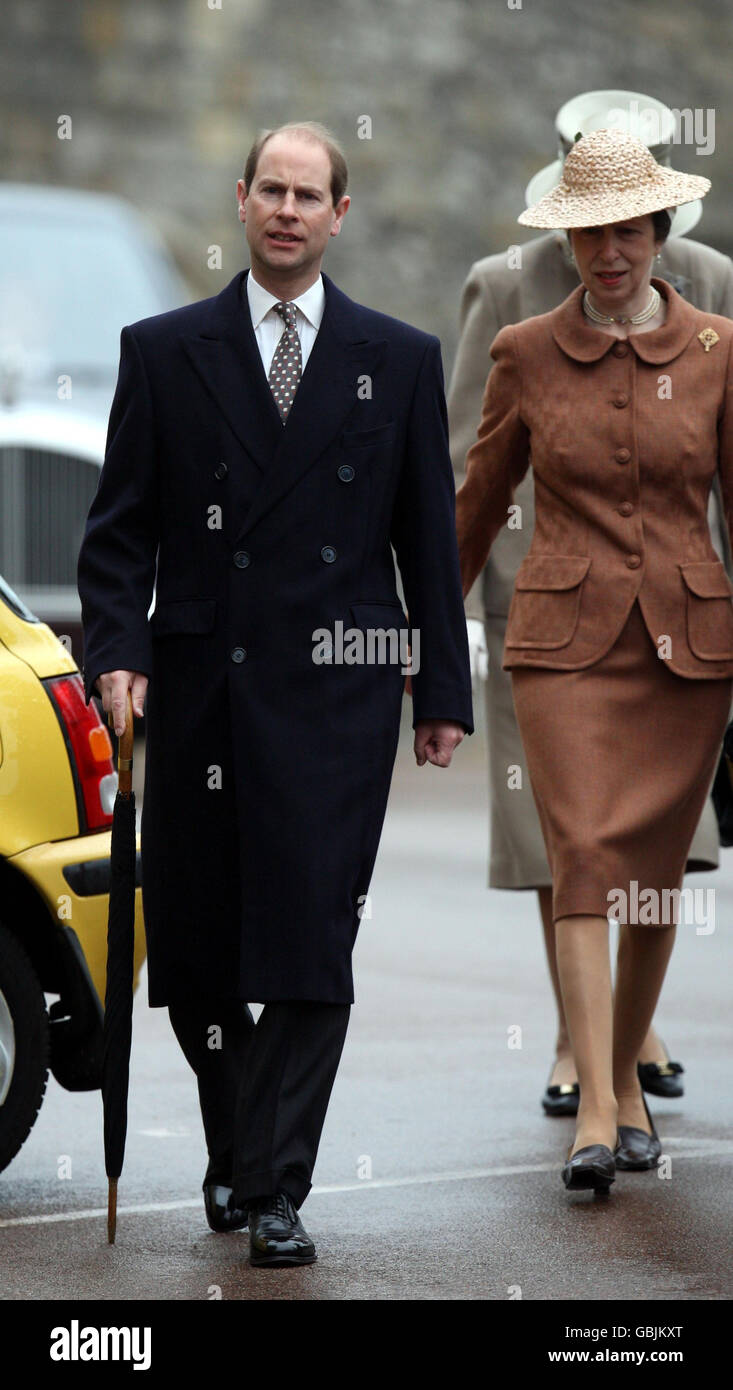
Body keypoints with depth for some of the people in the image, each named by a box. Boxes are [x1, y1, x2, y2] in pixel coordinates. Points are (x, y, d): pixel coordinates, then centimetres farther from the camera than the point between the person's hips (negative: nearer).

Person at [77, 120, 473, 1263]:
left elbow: (429, 539, 9)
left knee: (311, 948, -7)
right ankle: (239, 1146, 27)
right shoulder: (164, 352, 7)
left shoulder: (400, 362, 8)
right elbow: (121, 527, 6)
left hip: (336, 696, -1)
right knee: (195, 948, 6)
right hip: (201, 690, 1)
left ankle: (272, 1190, -4)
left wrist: (444, 694, 5)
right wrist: (117, 649, -9)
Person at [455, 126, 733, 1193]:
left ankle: (627, 1076, 26)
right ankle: (596, 1113, -18)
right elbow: (478, 505, 13)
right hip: (565, 642, -1)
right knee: (585, 861, -13)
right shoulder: (526, 355, 2)